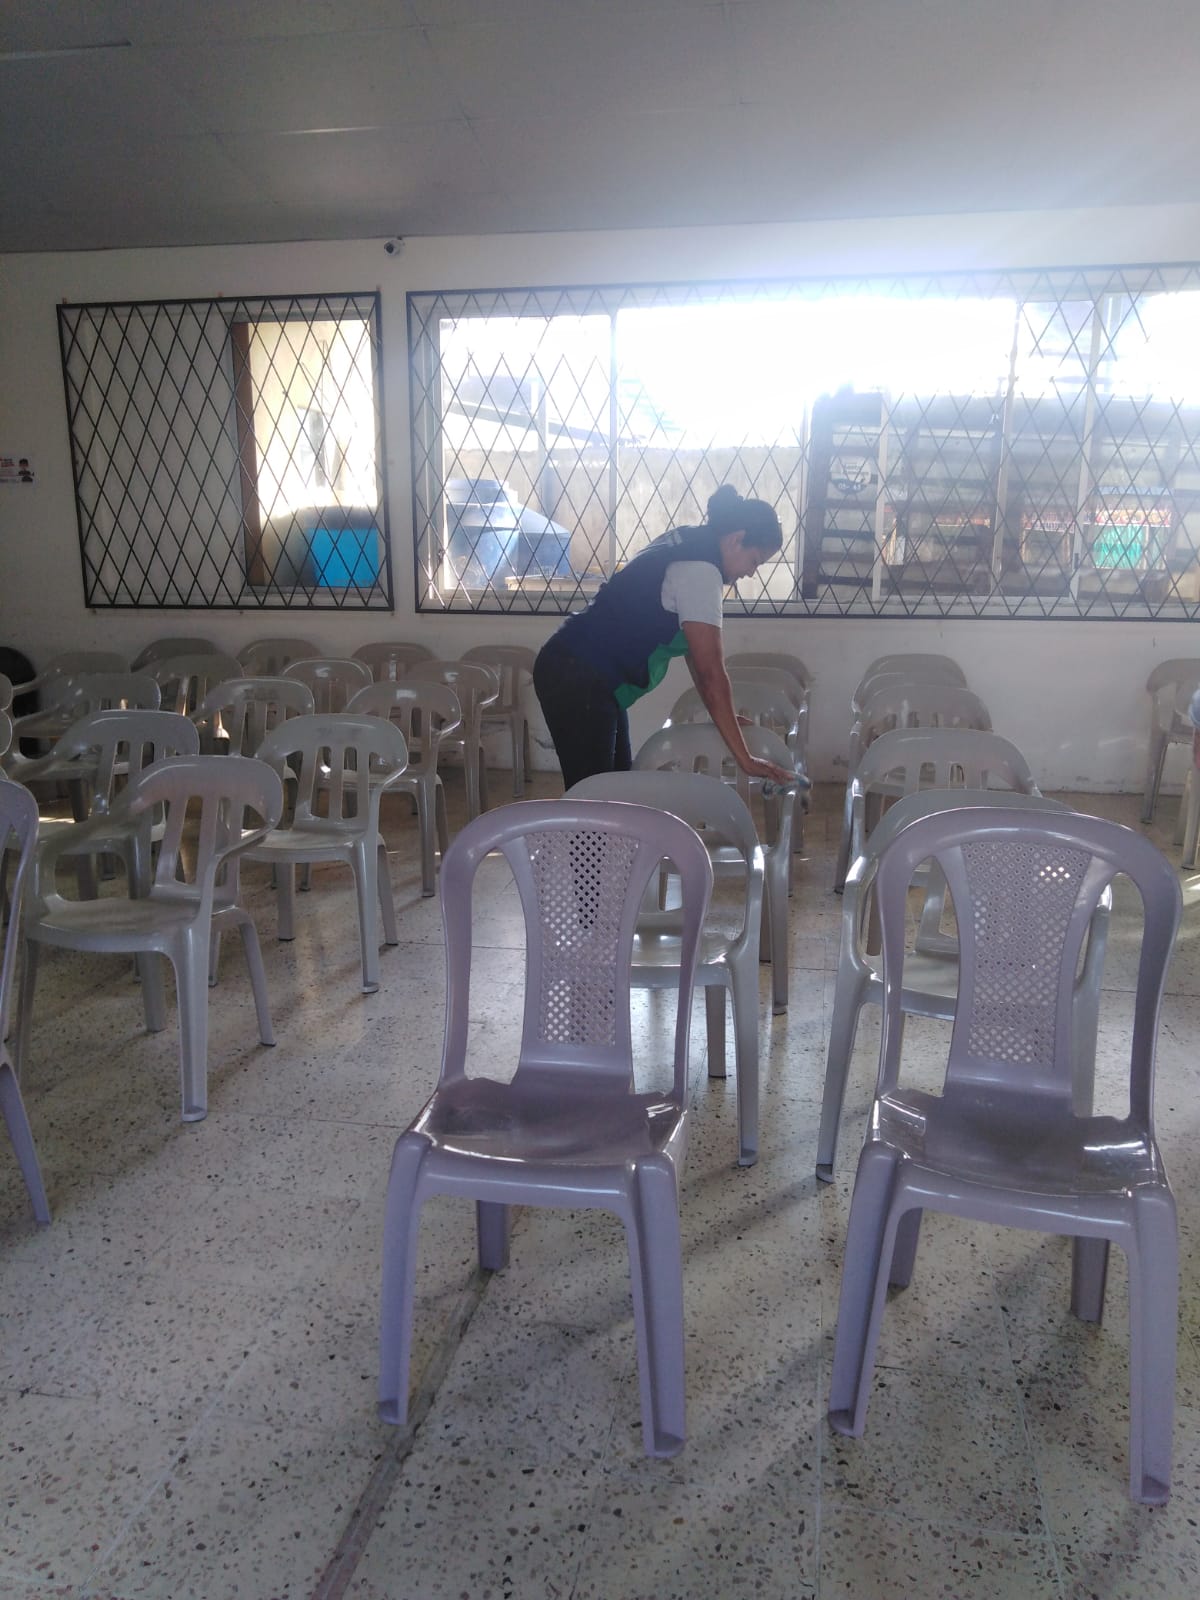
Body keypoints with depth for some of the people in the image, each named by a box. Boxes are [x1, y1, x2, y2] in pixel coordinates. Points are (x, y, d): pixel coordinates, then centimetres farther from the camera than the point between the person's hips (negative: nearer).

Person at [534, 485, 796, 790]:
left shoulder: (686, 547, 11)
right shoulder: (700, 570, -18)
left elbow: (690, 644, 17)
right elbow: (712, 674, -21)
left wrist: (723, 715, 19)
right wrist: (745, 760, -19)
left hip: (584, 675, 10)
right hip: (577, 680, -10)